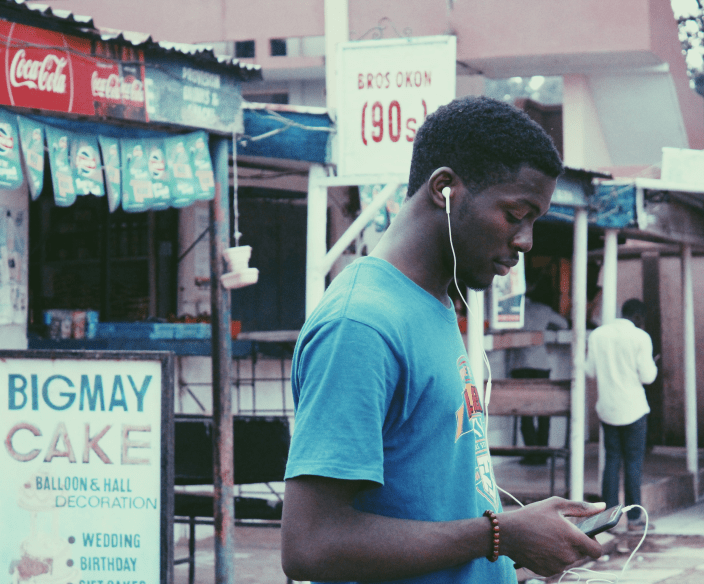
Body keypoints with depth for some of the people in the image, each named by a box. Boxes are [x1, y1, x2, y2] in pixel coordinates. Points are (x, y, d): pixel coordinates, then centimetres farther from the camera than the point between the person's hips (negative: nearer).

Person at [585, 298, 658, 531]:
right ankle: (634, 517, 4)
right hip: (633, 408, -4)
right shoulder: (640, 338, -9)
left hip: (607, 408, 4)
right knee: (633, 462, 2)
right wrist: (652, 365, 10)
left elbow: (590, 370, 8)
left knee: (611, 460, 10)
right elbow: (647, 376, -10)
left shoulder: (597, 335, 4)